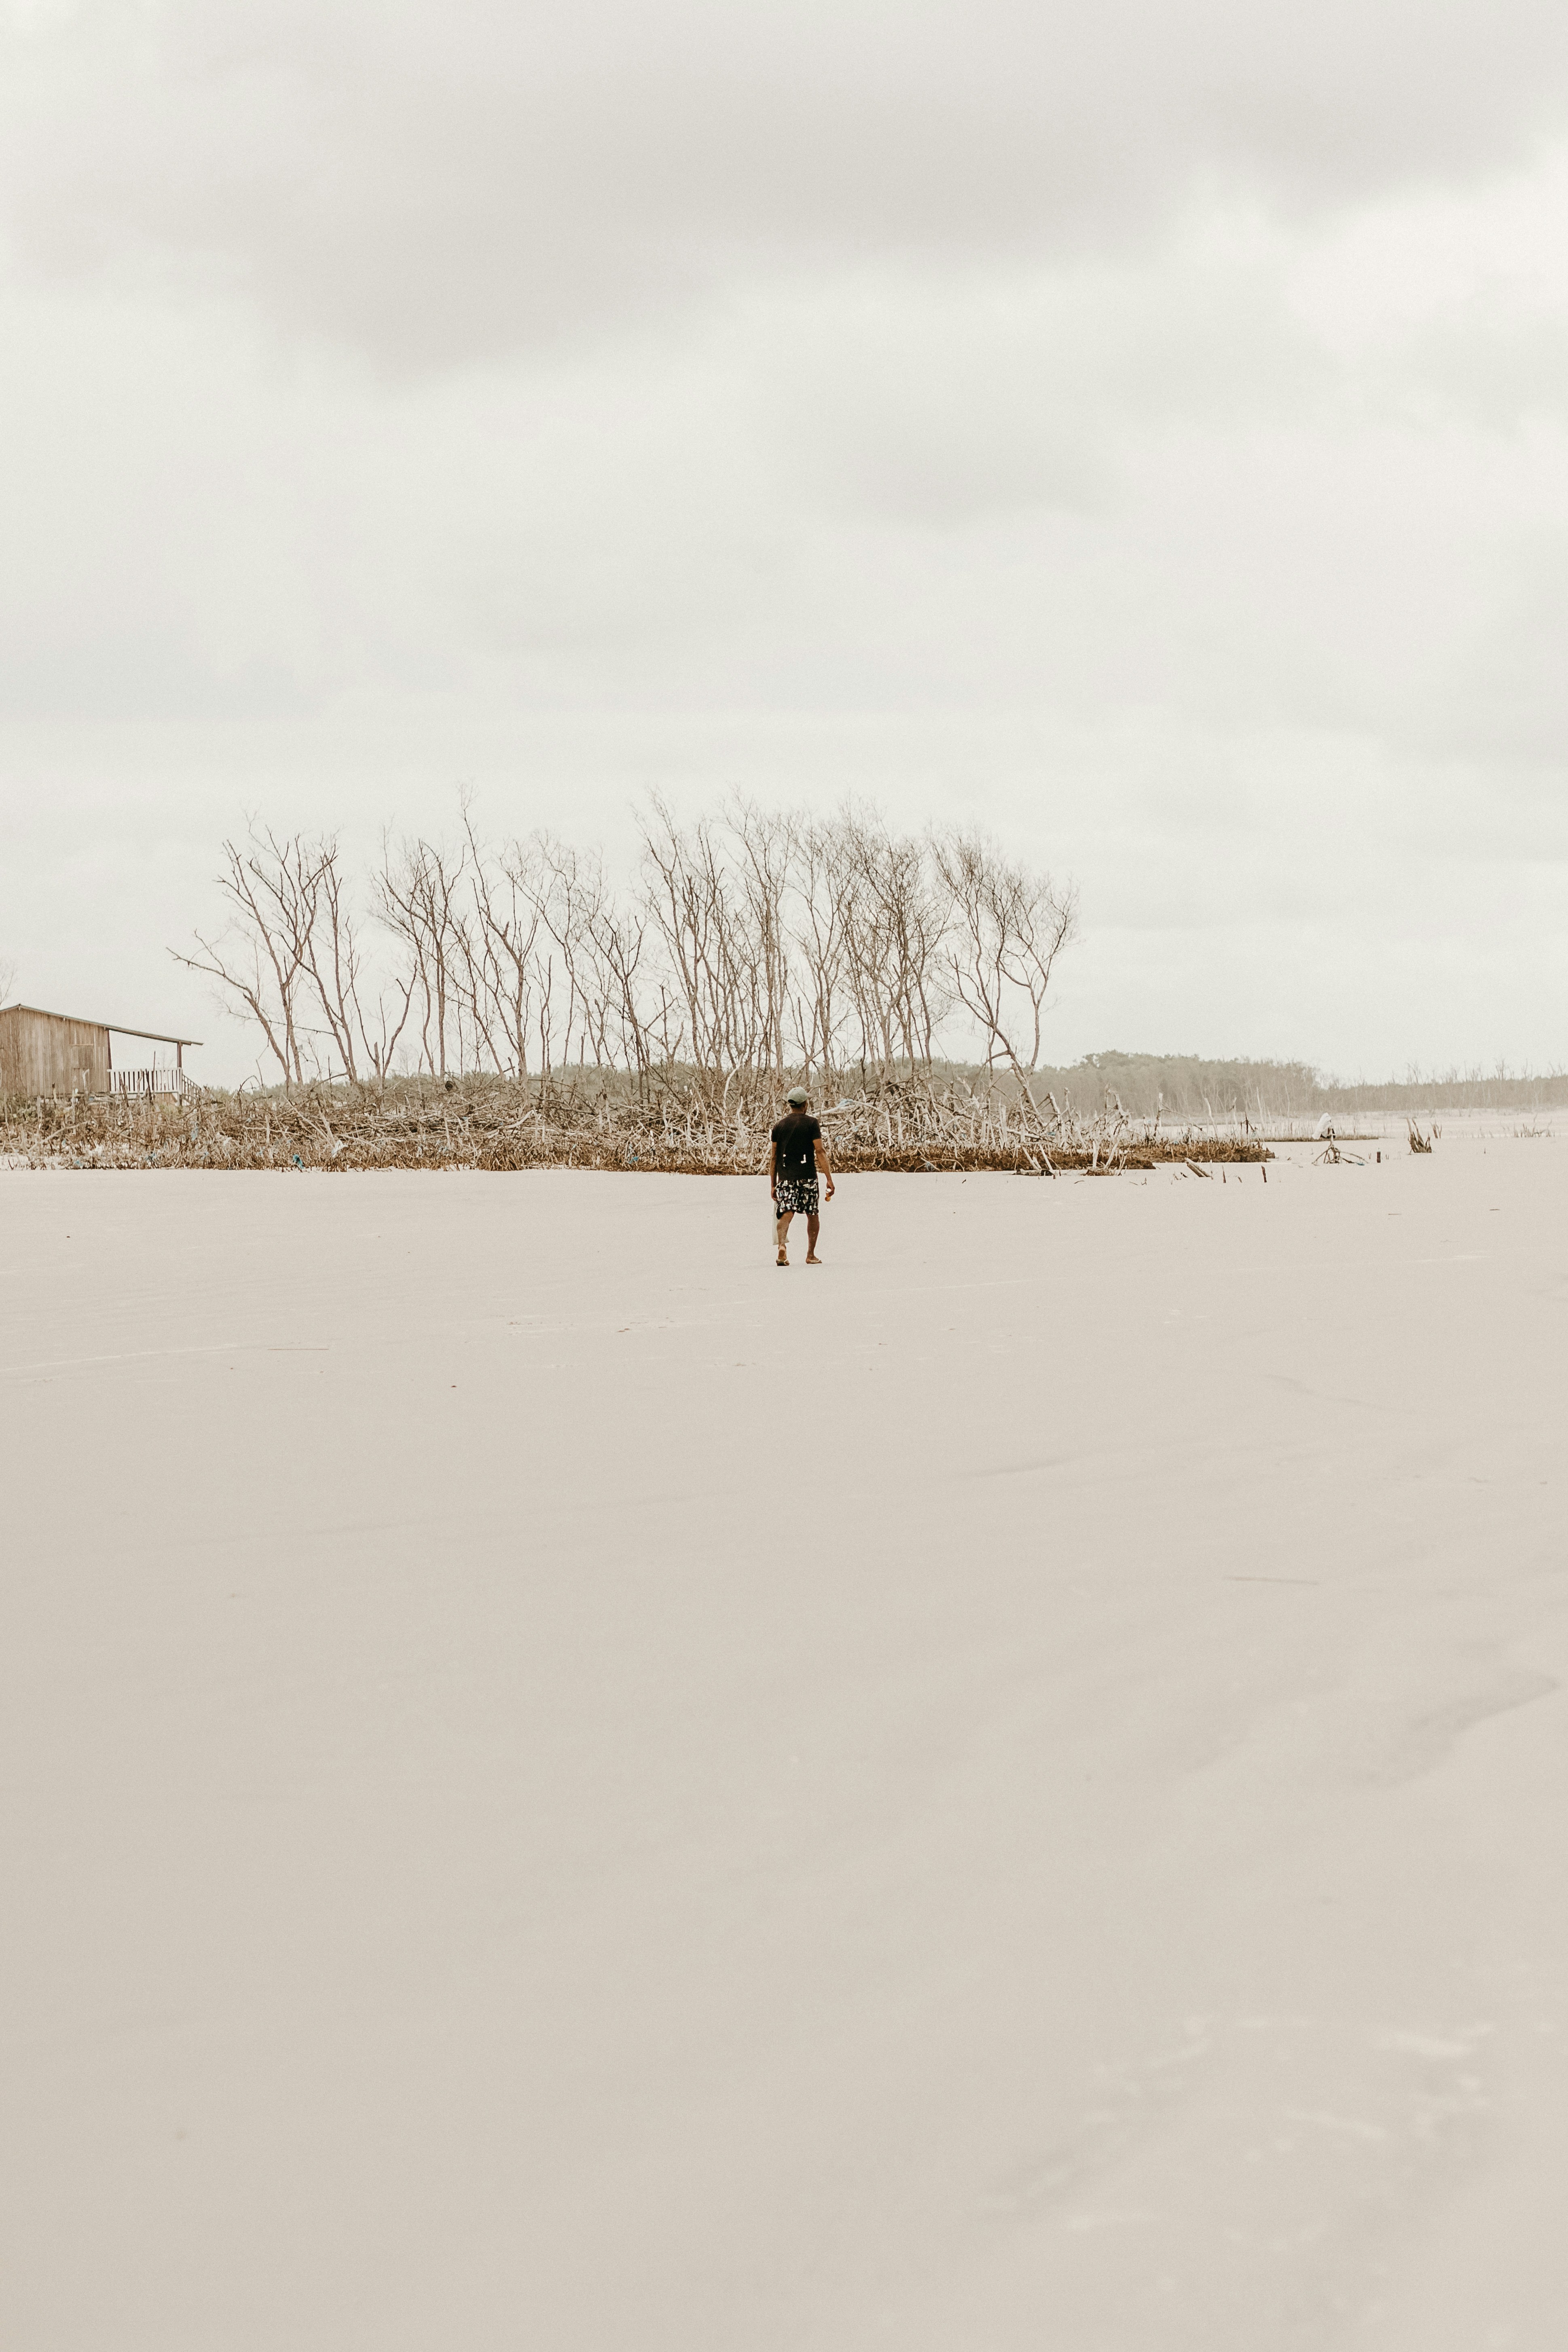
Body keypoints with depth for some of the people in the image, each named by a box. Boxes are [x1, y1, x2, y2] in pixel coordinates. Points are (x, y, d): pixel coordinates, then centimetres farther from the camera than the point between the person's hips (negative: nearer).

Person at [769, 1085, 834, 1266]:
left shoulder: (780, 1125, 8)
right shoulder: (811, 1123, -1)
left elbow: (774, 1157, 9)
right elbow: (820, 1151, -8)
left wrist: (773, 1184, 15)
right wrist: (829, 1179, -9)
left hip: (785, 1177, 2)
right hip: (807, 1176, -2)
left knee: (785, 1214, -5)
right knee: (813, 1215, 14)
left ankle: (782, 1244, -32)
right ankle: (811, 1255, 18)